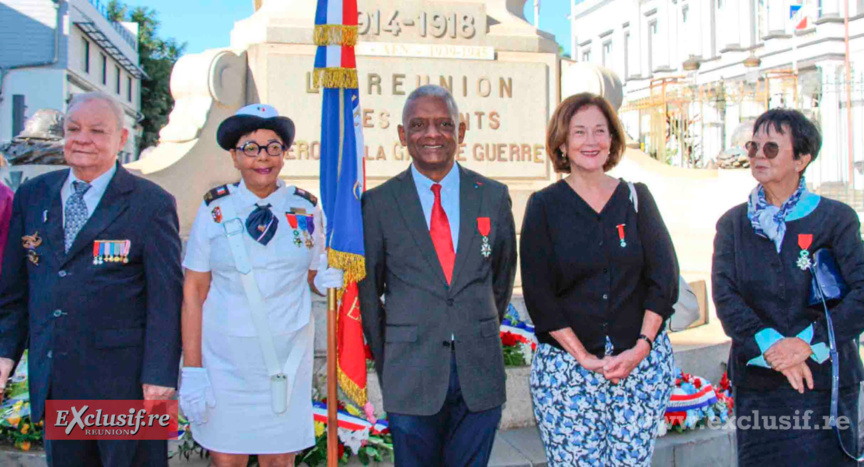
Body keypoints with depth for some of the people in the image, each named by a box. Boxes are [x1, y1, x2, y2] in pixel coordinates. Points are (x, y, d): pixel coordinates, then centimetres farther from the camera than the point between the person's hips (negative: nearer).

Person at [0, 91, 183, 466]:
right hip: (51, 380, 5)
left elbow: (166, 297, -8)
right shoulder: (32, 196, 9)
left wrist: (159, 374, -12)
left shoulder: (152, 204, -6)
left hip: (123, 379, -4)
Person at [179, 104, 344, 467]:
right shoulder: (215, 209, -1)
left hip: (289, 353, 1)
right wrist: (192, 369, -5)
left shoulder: (306, 209, 3)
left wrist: (326, 280, -11)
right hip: (225, 356, -1)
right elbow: (194, 291, -1)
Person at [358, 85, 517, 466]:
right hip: (411, 374, -1)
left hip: (479, 373, 2)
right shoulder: (379, 204, -1)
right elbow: (368, 291, 6)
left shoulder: (493, 196, 5)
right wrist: (386, 364, 8)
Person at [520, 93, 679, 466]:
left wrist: (642, 346, -9)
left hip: (642, 360, 2)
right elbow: (538, 293, -4)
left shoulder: (636, 198, 7)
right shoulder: (544, 206, 1)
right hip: (566, 364, -1)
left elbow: (664, 277, 3)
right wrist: (584, 357, -11)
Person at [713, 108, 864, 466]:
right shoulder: (733, 223, 7)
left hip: (824, 379, -2)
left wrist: (809, 343, -20)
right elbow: (724, 296, -4)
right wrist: (769, 344, -19)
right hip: (756, 380, 2)